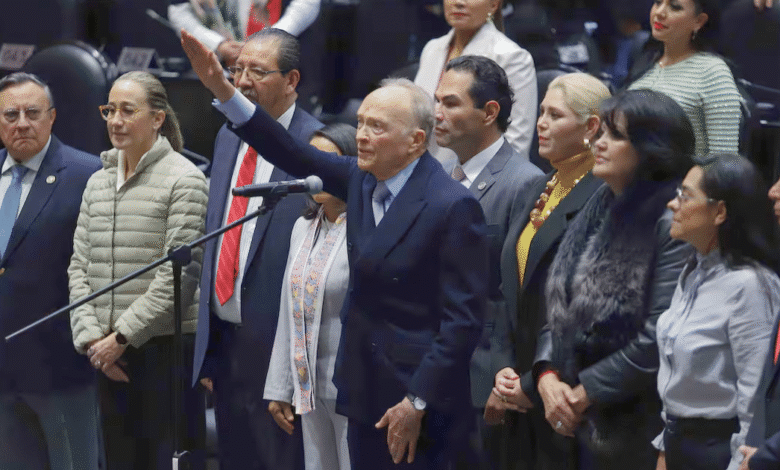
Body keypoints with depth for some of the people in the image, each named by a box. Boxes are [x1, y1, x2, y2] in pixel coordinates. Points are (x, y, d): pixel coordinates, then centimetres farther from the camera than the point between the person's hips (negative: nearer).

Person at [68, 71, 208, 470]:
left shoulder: (184, 179, -6)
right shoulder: (98, 183, 13)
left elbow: (179, 274, -12)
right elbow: (80, 267, 11)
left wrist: (123, 337, -12)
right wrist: (90, 338, -3)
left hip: (166, 346, -6)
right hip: (109, 354, 6)